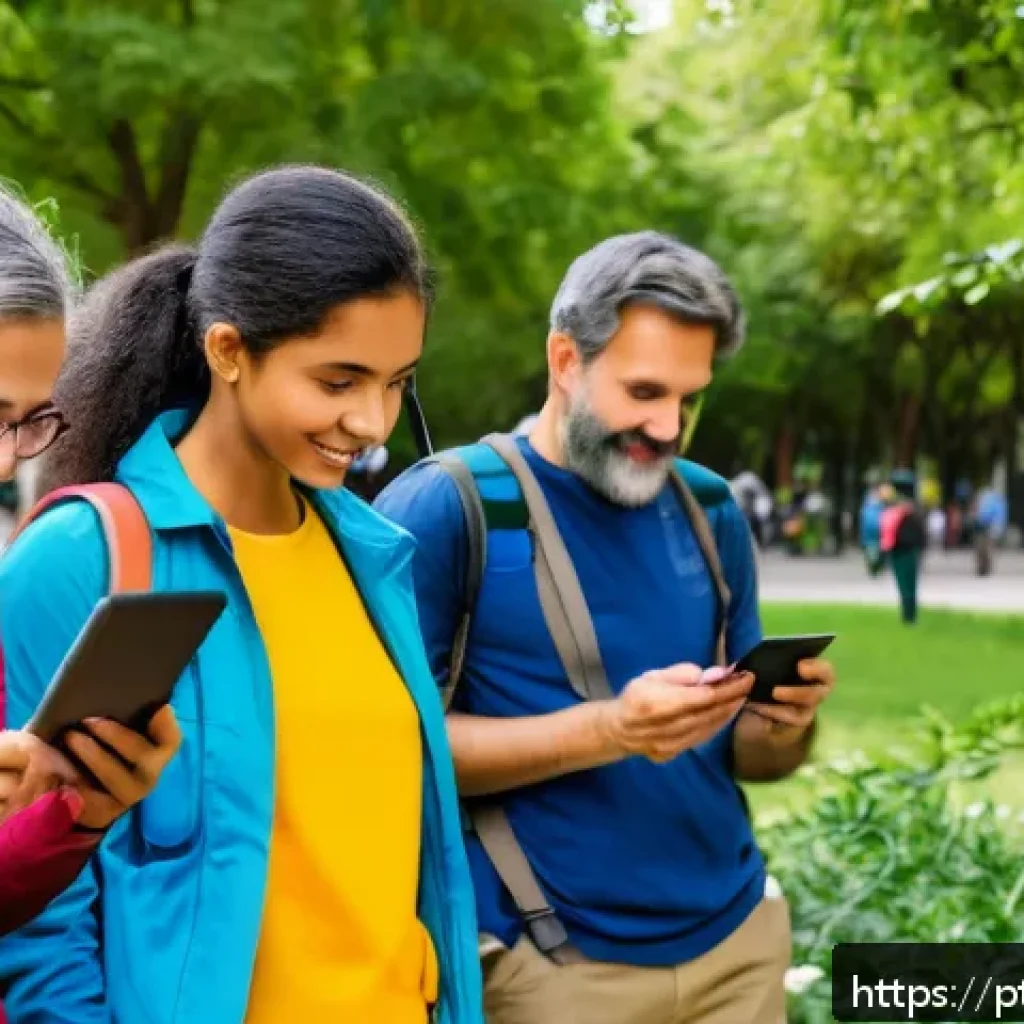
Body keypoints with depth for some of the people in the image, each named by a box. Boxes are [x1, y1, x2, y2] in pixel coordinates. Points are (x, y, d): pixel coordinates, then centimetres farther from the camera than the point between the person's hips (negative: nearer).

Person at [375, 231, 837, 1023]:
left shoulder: (710, 511, 6)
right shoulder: (444, 507, -10)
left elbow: (746, 754, 12)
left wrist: (785, 726, -11)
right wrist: (607, 731, -23)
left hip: (740, 934, 5)